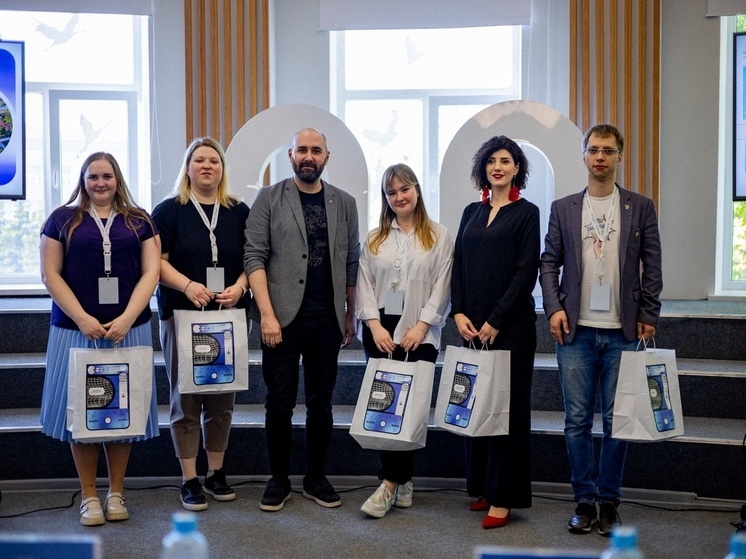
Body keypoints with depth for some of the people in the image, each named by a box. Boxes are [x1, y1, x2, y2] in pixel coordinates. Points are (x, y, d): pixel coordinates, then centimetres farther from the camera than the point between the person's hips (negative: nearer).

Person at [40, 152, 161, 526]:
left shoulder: (138, 221, 8)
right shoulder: (62, 219, 6)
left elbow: (150, 272, 1)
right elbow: (50, 275, 0)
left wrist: (126, 318, -12)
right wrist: (82, 318, -12)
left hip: (128, 329, 1)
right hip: (76, 329, -1)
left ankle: (116, 493, 18)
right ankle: (88, 495, 15)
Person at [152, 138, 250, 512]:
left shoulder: (239, 211, 10)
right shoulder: (169, 211, 2)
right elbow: (157, 260, -4)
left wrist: (240, 286, -9)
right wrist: (188, 286, -19)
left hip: (229, 315, 3)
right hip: (182, 315, -3)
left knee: (223, 399, 8)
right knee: (186, 399, 1)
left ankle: (216, 473, 21)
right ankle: (189, 481, 9)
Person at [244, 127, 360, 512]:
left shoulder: (344, 203, 10)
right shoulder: (270, 198, 2)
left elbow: (351, 263, 12)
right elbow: (254, 257, -4)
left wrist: (351, 315, 10)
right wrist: (267, 314, -13)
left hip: (327, 320, 3)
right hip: (282, 317, -2)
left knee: (321, 402, 10)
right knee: (280, 402, 3)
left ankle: (316, 478, 23)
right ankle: (279, 479, 18)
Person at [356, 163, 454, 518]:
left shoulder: (438, 236, 4)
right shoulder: (375, 239, 13)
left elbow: (442, 286, -2)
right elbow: (365, 285, 6)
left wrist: (421, 326, -11)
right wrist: (375, 325, -7)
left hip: (420, 333, -3)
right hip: (380, 331, 3)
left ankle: (390, 483, -2)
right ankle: (402, 482, 9)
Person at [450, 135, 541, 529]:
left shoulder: (526, 213, -1)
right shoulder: (472, 212, 14)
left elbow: (526, 272, -8)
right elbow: (458, 265, 11)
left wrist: (496, 321, -12)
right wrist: (459, 313, -2)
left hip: (510, 325, -5)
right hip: (472, 324, 5)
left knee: (507, 405, -1)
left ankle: (502, 497, 5)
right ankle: (480, 487, 19)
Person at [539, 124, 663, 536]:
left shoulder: (641, 208, 5)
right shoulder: (563, 208, 8)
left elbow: (652, 267, 4)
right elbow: (549, 263, 7)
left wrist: (648, 316, -1)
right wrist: (554, 308, -5)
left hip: (622, 332, -1)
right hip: (576, 331, 1)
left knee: (616, 421, 4)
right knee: (577, 420, 4)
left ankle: (609, 503, 16)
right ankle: (584, 501, 15)